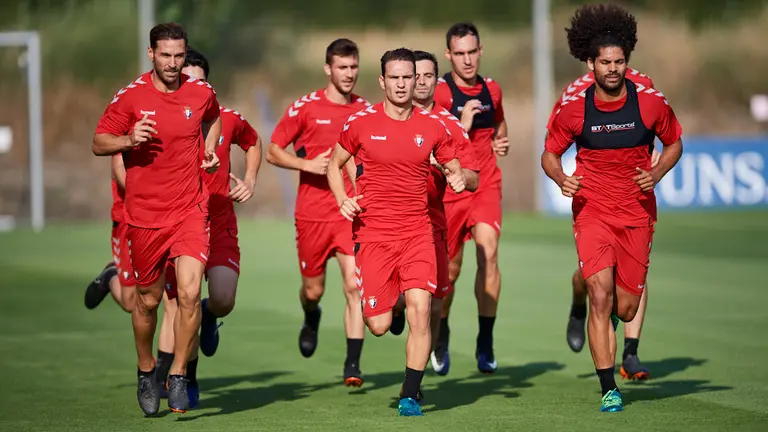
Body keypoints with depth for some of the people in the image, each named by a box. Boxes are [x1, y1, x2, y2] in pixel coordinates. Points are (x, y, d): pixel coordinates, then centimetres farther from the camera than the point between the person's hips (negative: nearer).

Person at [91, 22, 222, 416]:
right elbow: (98, 144, 0)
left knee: (189, 292, -17)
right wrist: (129, 139, -19)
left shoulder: (201, 93, 1)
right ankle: (146, 372, 34)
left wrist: (208, 149, 9)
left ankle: (178, 376, -3)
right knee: (148, 300, 10)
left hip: (190, 212, 0)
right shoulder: (130, 98, -6)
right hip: (144, 216, 0)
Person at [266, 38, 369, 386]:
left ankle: (353, 364, -13)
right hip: (312, 213, -1)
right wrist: (308, 165, -14)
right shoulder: (305, 107, -3)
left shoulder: (365, 110, 5)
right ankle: (311, 319, 46)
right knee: (313, 290, 10)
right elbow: (273, 152, 1)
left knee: (354, 285, -14)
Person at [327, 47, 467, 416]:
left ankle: (410, 395, -1)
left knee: (420, 310, -14)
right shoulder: (361, 122, -1)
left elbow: (454, 169, 13)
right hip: (373, 233, -1)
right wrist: (343, 200, -4)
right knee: (379, 325, -6)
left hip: (417, 232, 1)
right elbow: (334, 164, 13)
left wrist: (458, 178, -10)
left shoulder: (433, 126, 3)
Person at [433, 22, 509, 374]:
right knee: (451, 268, 7)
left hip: (486, 185, 2)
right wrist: (462, 125, -23)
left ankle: (485, 344, -14)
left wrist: (501, 143, 6)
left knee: (488, 252, -18)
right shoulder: (439, 93, -8)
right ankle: (441, 331, 35)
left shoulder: (492, 90, 7)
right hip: (450, 189, -2)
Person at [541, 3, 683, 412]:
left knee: (624, 310, 4)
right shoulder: (573, 110, -4)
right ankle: (608, 389, -12)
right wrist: (561, 178, -13)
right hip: (592, 210, -1)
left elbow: (674, 144, 11)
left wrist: (655, 174, -8)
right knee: (600, 296, -18)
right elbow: (549, 153, 9)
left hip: (637, 214, 1)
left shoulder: (651, 103, -4)